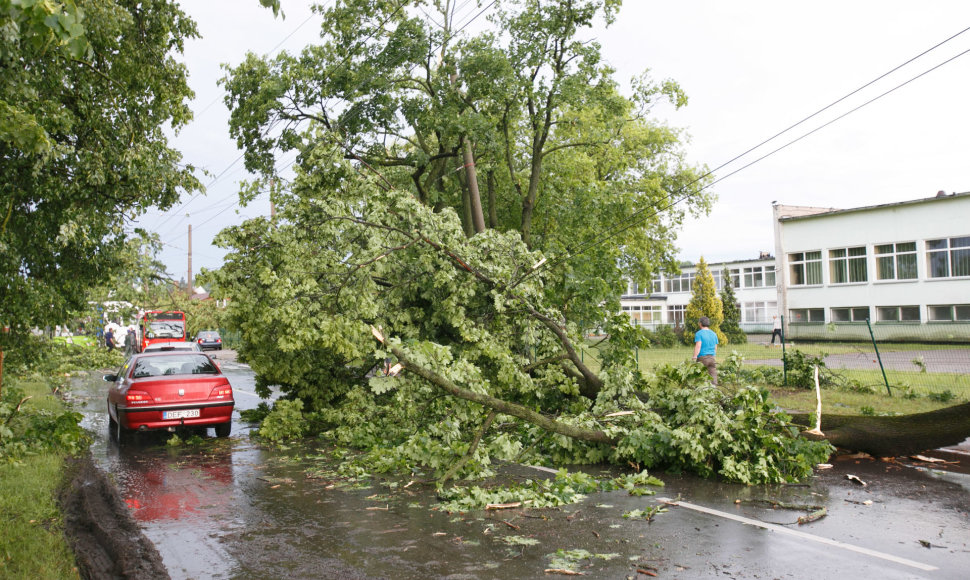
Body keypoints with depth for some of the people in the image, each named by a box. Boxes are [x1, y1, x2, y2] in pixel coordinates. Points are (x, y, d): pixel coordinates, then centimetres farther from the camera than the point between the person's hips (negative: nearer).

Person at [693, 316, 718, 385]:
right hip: (712, 358, 5)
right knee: (713, 377, 2)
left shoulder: (699, 333, -6)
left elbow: (698, 346, -16)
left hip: (702, 357, -5)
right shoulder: (713, 334, 13)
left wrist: (694, 357, -18)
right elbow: (715, 348, 17)